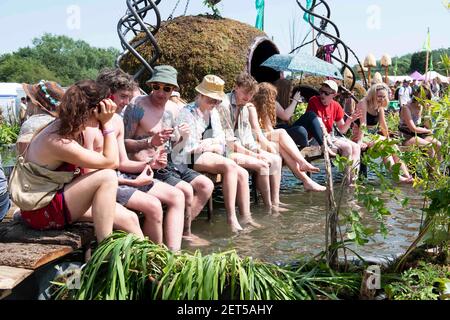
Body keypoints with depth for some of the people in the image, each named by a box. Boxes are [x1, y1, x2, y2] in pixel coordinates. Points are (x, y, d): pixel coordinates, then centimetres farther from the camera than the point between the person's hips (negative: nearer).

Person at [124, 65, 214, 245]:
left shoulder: (173, 109, 11)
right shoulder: (137, 107, -11)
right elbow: (124, 143, -16)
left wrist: (180, 136, 0)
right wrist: (150, 142, -27)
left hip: (168, 162, 8)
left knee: (206, 185, -1)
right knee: (186, 190, -24)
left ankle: (183, 228, 7)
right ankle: (185, 234, 1)